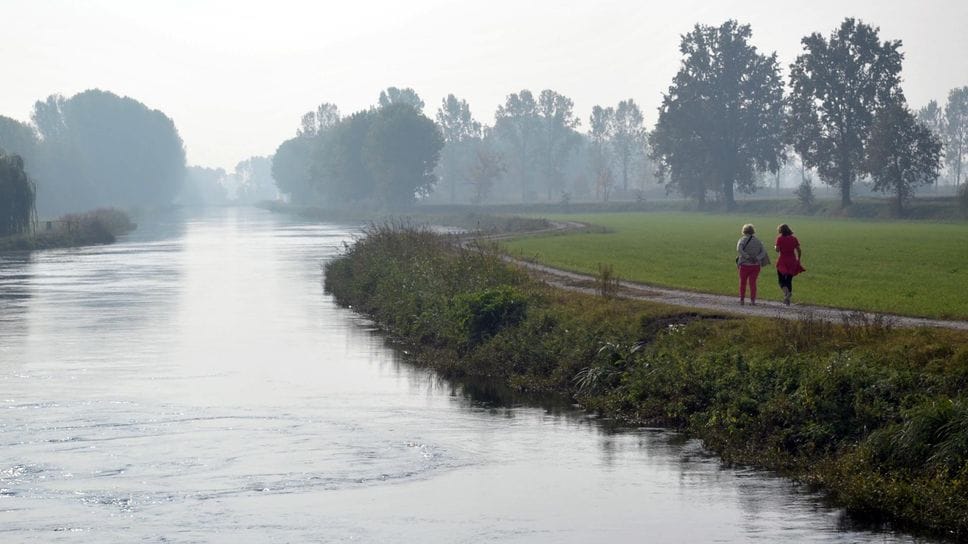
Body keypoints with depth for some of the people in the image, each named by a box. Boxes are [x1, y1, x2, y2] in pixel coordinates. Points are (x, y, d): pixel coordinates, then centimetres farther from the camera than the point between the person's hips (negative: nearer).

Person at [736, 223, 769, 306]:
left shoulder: (742, 240, -5)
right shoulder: (757, 241, 6)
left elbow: (739, 250, -23)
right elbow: (763, 251, -2)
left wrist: (748, 257, -22)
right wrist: (757, 258, -12)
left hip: (745, 265, -2)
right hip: (756, 265, 2)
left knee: (743, 282, 11)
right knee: (753, 282, 7)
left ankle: (742, 299, 14)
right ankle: (753, 300, 0)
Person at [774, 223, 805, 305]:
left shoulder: (780, 238, -7)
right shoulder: (794, 238, 4)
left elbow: (777, 250, -14)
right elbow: (798, 250, 3)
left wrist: (775, 247, 8)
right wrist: (798, 259, 15)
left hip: (782, 262, -4)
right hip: (792, 262, 4)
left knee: (781, 280, 4)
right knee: (789, 280, 15)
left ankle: (786, 292, -26)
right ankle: (788, 300, 15)